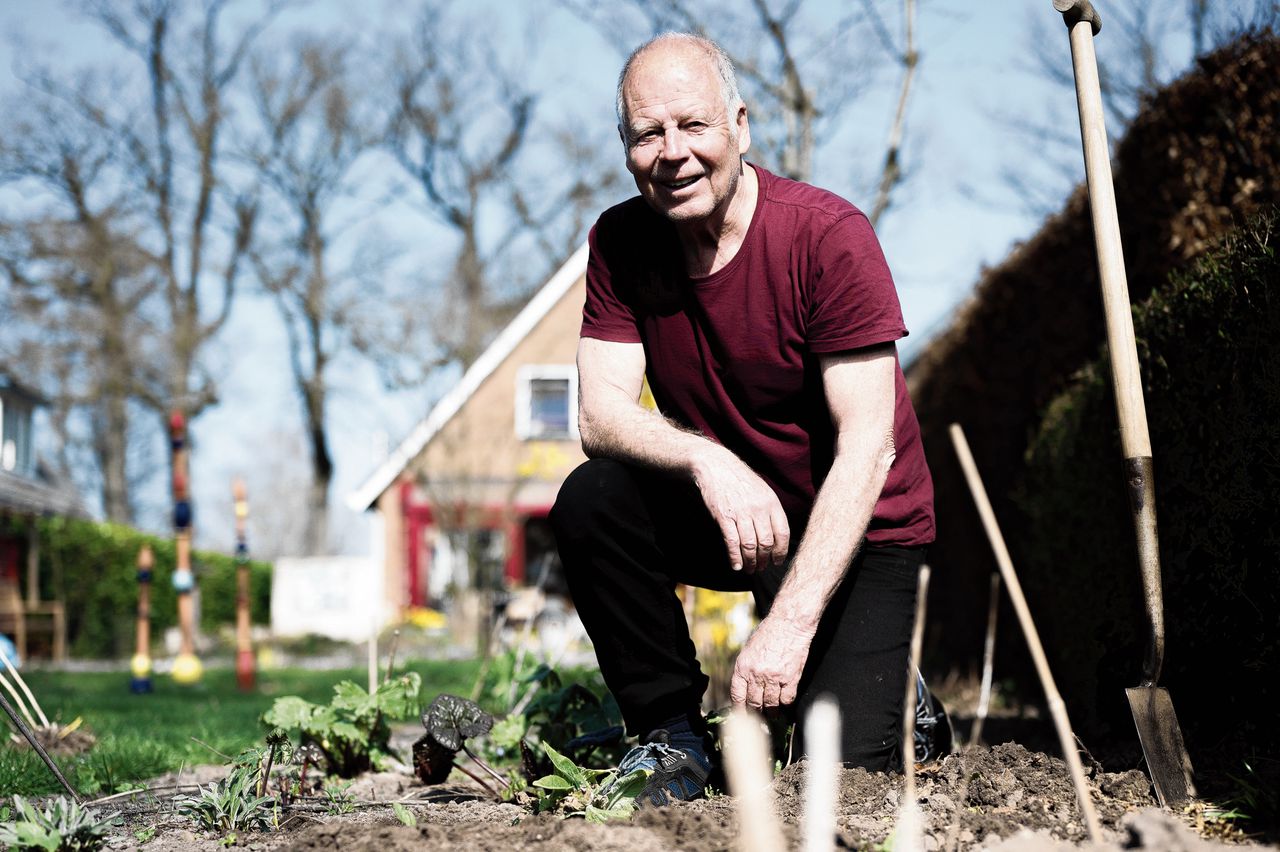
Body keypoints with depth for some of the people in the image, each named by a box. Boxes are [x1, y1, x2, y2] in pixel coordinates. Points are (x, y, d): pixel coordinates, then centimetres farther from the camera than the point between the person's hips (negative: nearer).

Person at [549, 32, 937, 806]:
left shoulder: (829, 235, -21)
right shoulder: (621, 243, -7)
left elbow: (867, 446, -25)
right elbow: (601, 413, -13)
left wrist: (790, 623, -34)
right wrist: (709, 461, -36)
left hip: (853, 532, -4)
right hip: (719, 514, 4)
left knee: (841, 767, -19)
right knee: (589, 501, -25)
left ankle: (889, 688, 19)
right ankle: (672, 731, -5)